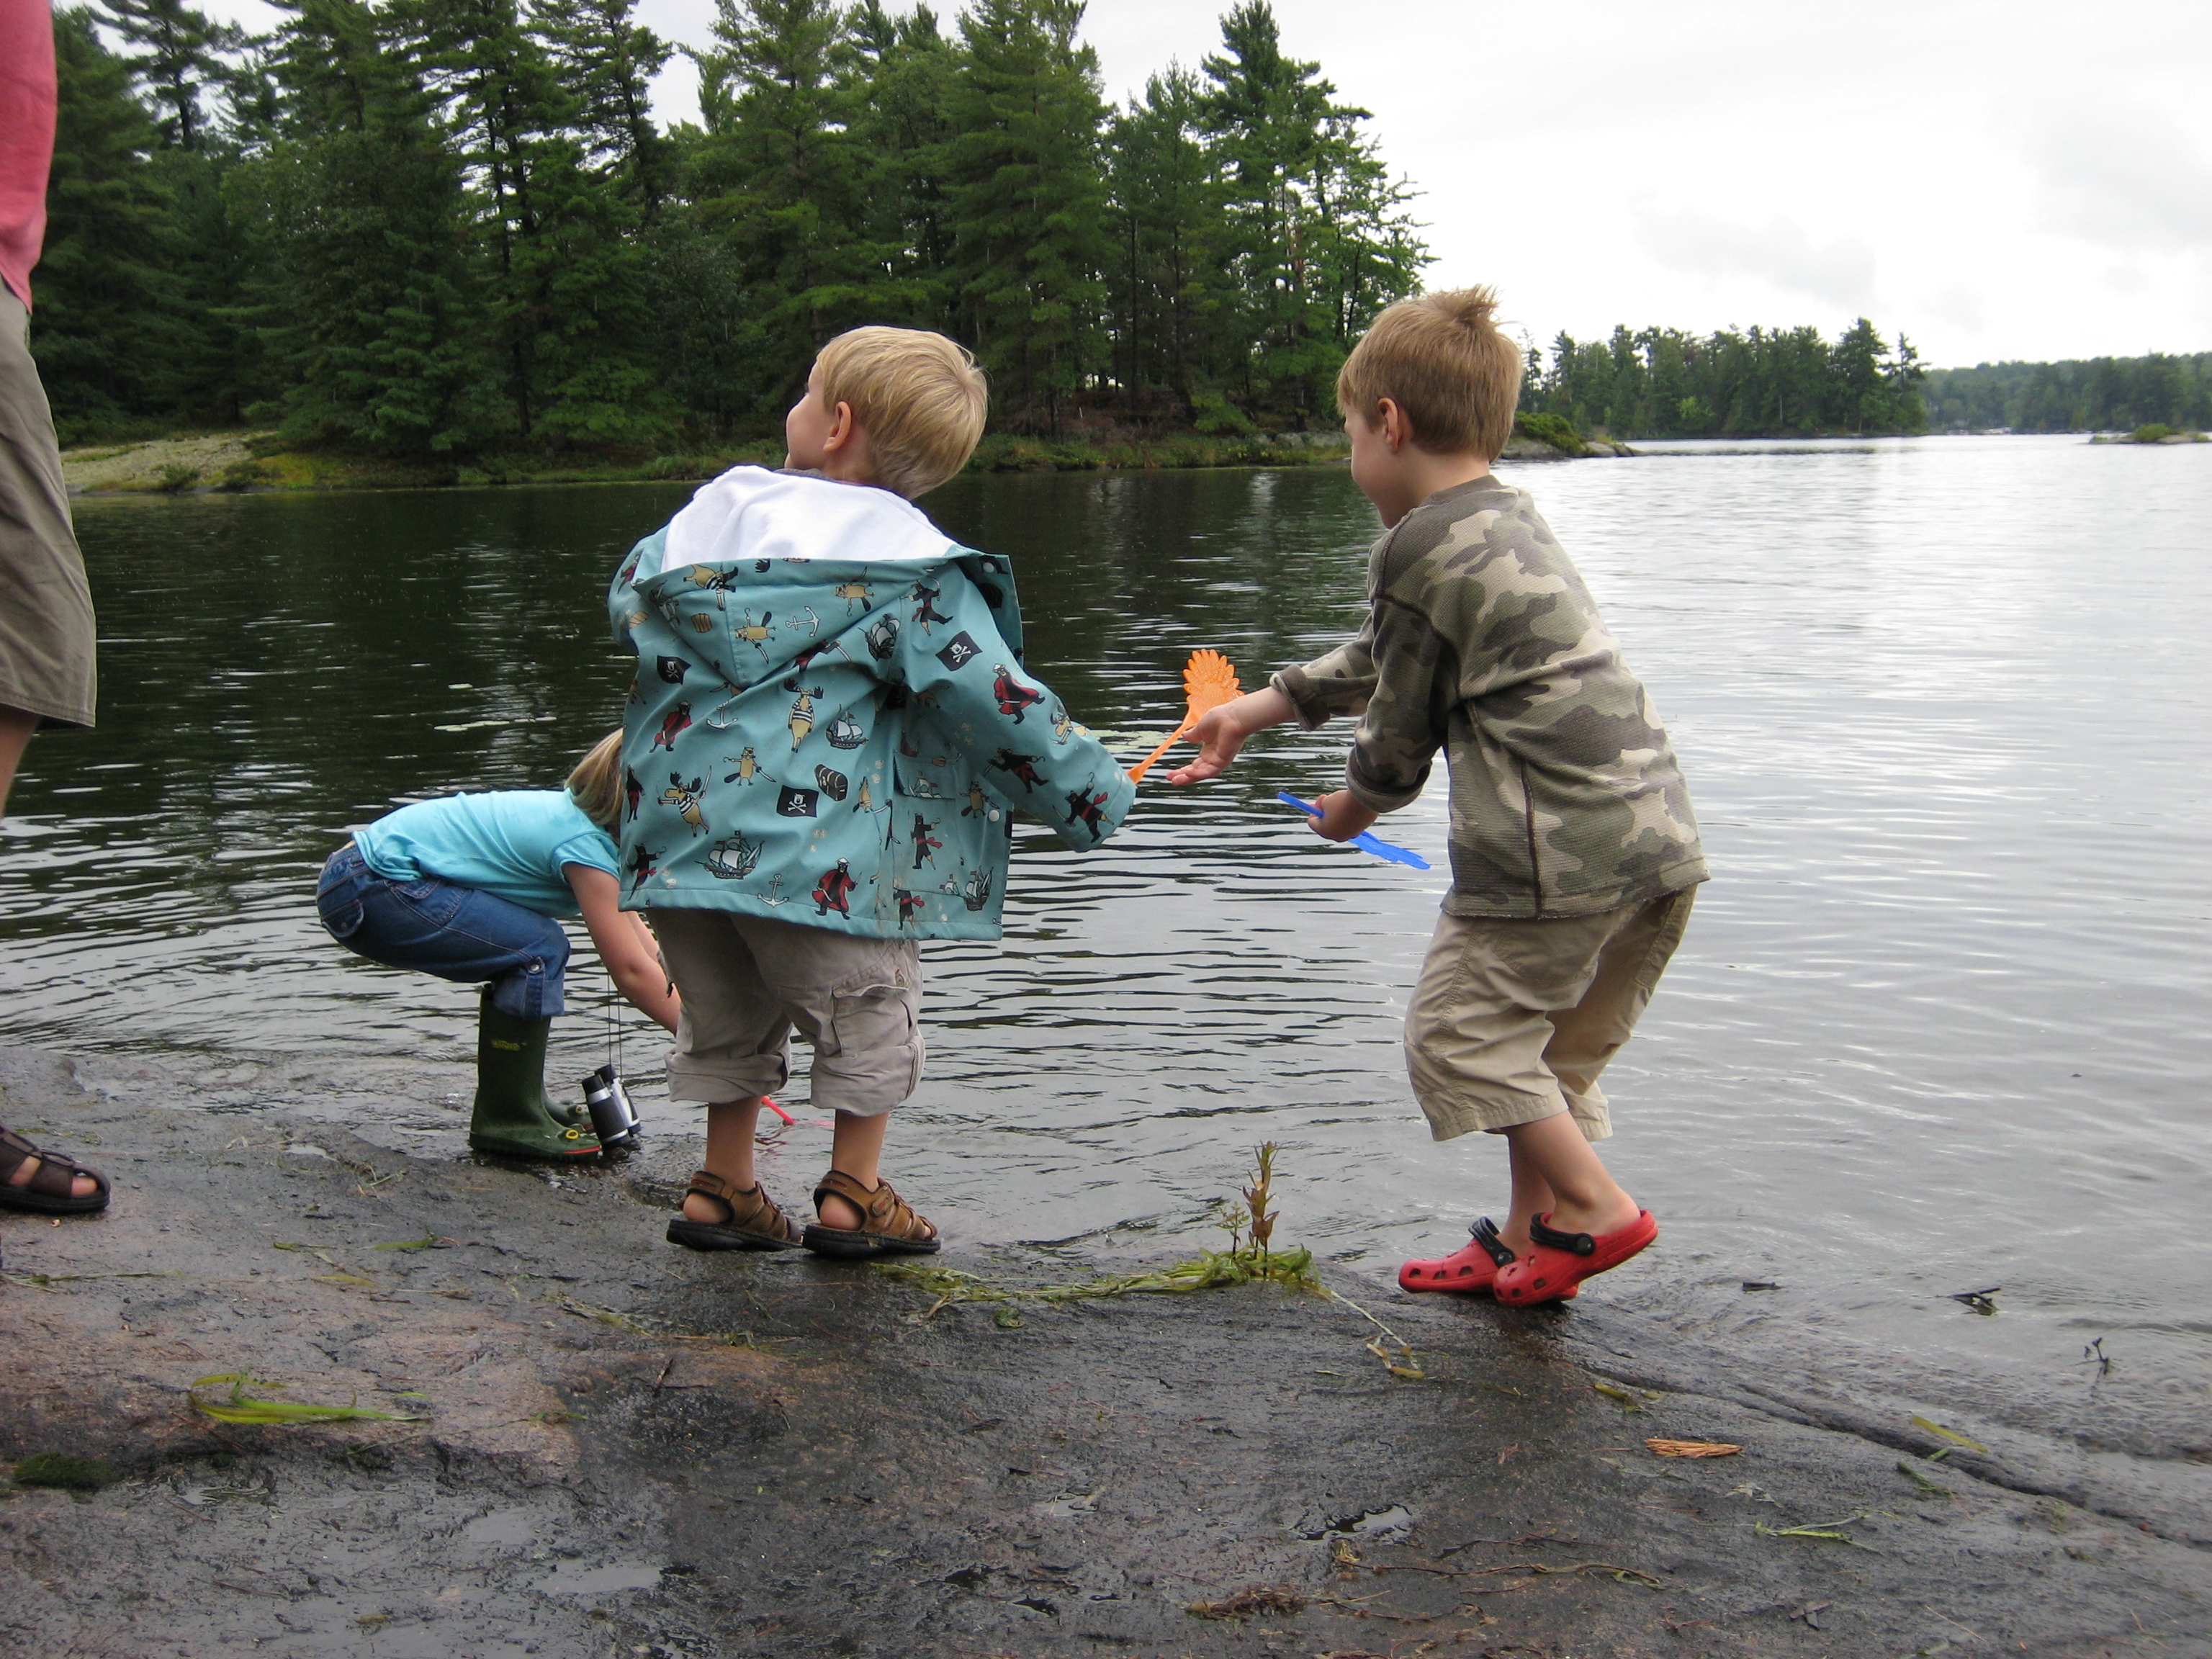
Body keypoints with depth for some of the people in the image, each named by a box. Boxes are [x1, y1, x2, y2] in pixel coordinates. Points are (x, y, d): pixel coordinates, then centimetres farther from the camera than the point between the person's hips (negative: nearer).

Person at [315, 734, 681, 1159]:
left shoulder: (576, 814, 12)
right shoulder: (585, 845, -17)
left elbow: (642, 946, 15)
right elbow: (631, 971, -18)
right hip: (369, 892, -10)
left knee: (529, 951, 15)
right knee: (538, 951, -14)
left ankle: (523, 1105, 22)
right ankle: (508, 1122, -4)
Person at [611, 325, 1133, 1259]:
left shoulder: (709, 515, 8)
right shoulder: (910, 569, -7)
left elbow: (625, 602, 24)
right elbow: (992, 698, -10)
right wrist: (1090, 790, 2)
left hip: (681, 829, 5)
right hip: (818, 853, -5)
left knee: (728, 1019, 24)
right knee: (870, 1009, 16)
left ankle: (722, 1188, 29)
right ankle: (852, 1197, 20)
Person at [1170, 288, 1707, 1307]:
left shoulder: (1417, 552, -9)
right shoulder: (1511, 522, 20)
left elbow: (1400, 725, 0)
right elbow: (1384, 661, 28)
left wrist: (1356, 802, 21)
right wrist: (1258, 709, 33)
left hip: (1555, 845, -9)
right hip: (1659, 834, 9)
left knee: (1457, 1031, 4)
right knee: (1552, 1045, 19)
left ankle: (1595, 1208, 3)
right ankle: (1531, 1237, 25)